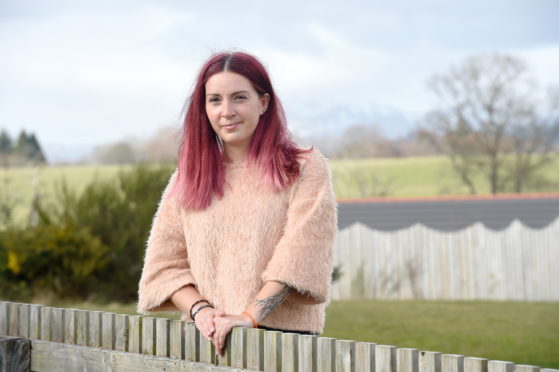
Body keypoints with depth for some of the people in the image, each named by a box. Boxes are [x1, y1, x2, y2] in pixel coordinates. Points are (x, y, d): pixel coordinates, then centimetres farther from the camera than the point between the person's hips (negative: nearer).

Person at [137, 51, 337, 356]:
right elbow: (164, 263, 12)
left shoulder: (305, 168, 6)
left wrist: (250, 315, -15)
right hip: (206, 339, 3)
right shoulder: (187, 179, 17)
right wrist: (198, 309, -5)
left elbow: (300, 255, -5)